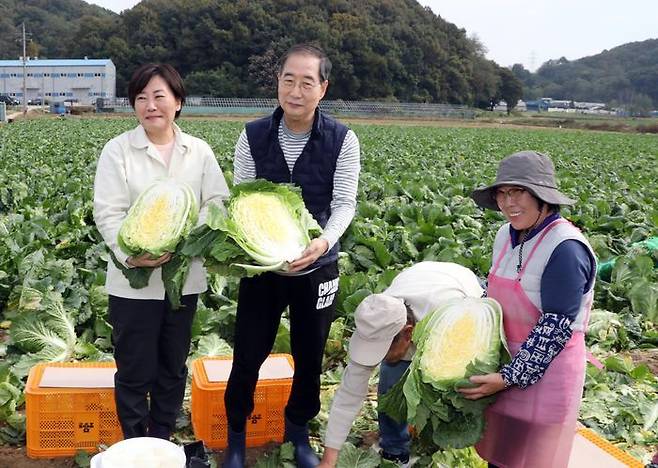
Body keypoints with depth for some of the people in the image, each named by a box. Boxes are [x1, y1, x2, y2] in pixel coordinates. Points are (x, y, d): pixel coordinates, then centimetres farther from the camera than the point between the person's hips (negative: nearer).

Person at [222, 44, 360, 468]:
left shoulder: (343, 141, -9)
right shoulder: (253, 137, -5)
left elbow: (344, 203, -12)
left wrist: (324, 241, -31)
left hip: (316, 267, 0)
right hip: (261, 266, 0)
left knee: (310, 357, 15)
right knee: (248, 356, 8)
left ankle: (299, 430, 39)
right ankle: (236, 434, 32)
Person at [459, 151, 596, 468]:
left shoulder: (566, 248, -23)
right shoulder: (506, 234, 2)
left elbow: (556, 327, -22)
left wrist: (510, 377, -20)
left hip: (547, 370, -7)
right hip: (507, 359, 7)